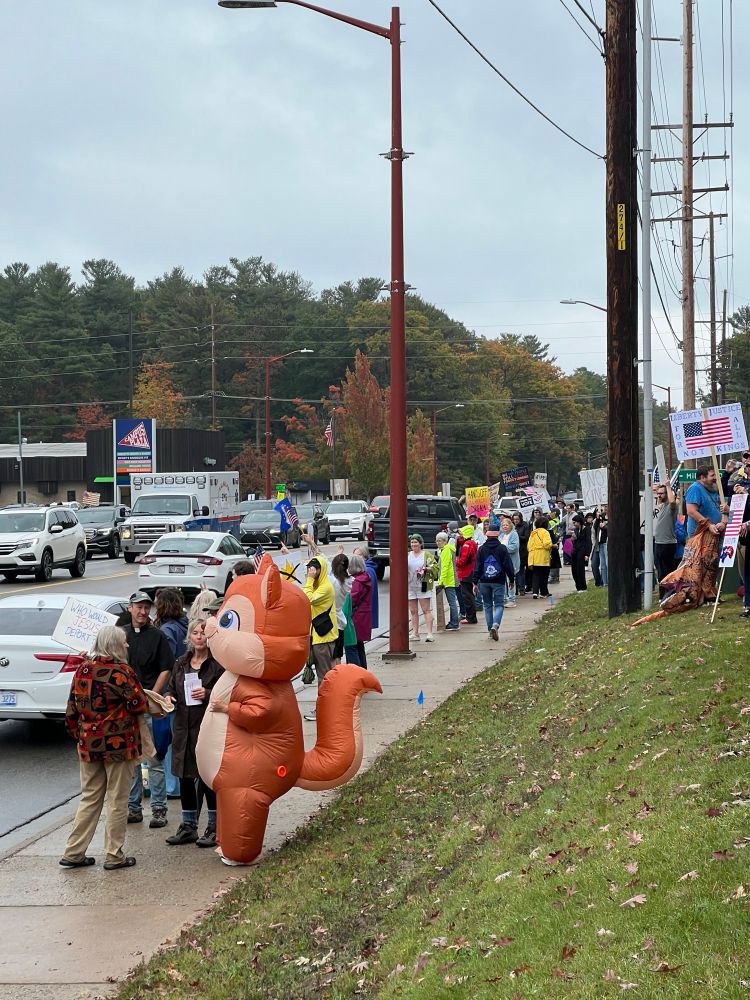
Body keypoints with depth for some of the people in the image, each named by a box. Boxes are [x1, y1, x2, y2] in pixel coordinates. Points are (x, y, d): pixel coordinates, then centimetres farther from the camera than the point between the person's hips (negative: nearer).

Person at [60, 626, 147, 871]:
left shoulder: (82, 670, 5)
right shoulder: (121, 671, -15)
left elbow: (72, 711, 9)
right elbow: (138, 704, -13)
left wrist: (79, 736, 20)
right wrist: (146, 700, 10)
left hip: (88, 745, 6)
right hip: (118, 744, -6)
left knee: (90, 798, 15)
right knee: (117, 801, 5)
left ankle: (73, 853, 13)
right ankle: (114, 856, 9)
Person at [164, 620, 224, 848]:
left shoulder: (218, 664, -6)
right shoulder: (181, 663, 13)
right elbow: (172, 689, 20)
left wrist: (208, 694, -21)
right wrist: (168, 699, -1)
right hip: (184, 726, 6)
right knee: (185, 776, 10)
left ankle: (214, 827, 8)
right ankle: (188, 827, 21)